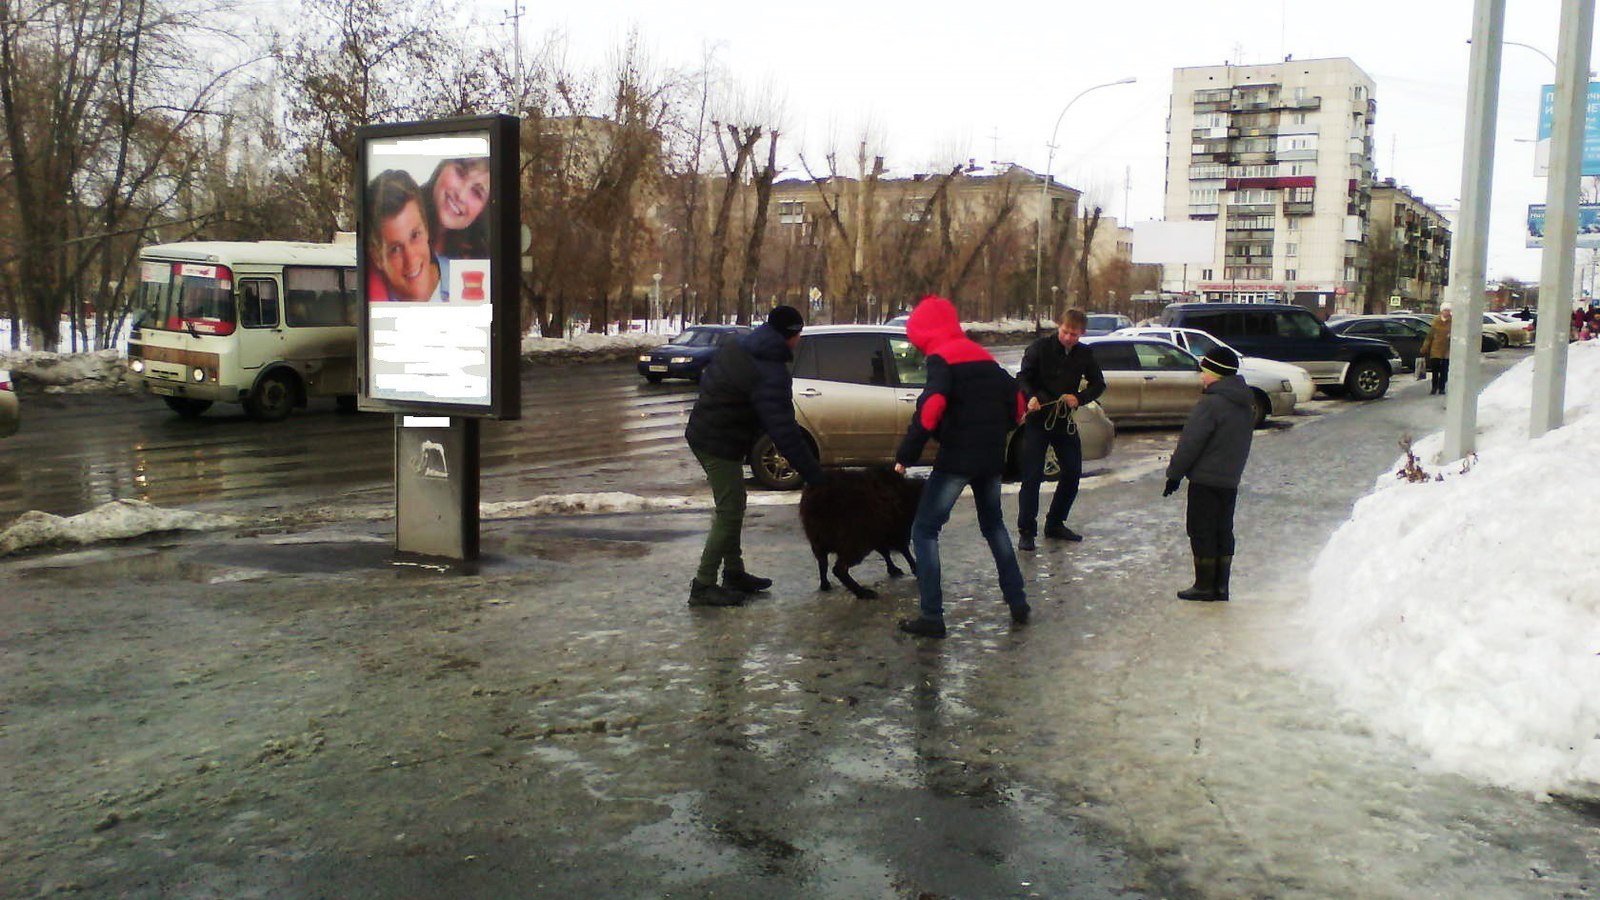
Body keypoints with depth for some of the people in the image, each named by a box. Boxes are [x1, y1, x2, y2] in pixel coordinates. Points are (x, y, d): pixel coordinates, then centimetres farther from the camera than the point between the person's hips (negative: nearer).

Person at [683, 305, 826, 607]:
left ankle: (734, 574, 28)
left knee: (730, 508, 18)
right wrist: (815, 477, -20)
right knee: (729, 514, -3)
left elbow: (708, 381, 18)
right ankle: (703, 586, 2)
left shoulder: (735, 346, 6)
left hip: (703, 433, 10)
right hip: (721, 445, -10)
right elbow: (784, 432, -25)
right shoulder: (770, 374, -22)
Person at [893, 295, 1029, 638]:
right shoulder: (985, 358, 15)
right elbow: (1016, 401, 18)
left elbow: (930, 408, -23)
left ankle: (931, 617, -6)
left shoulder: (941, 359, -9)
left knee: (924, 530, 0)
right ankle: (1018, 602, 27)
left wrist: (905, 455, -18)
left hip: (957, 458, -8)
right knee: (994, 525, 26)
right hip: (992, 458, 8)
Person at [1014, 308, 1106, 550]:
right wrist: (1031, 397, -29)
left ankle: (1055, 524, 25)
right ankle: (1026, 531, -1)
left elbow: (1098, 384, 9)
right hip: (1038, 419, -5)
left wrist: (1079, 398, -10)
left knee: (1072, 474, 9)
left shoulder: (1085, 355, 3)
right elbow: (1023, 378, -9)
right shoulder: (1040, 348, -8)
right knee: (1032, 476, -7)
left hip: (1065, 420, 5)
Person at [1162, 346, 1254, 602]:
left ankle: (1205, 586, 4)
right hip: (1231, 480, 8)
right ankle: (1221, 586, 17)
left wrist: (1174, 474, -9)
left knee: (1202, 532, 1)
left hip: (1205, 480, -8)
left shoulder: (1211, 404, -19)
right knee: (1223, 532, 13)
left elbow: (1190, 443, -17)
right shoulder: (1247, 404, 9)